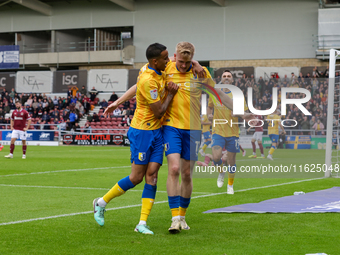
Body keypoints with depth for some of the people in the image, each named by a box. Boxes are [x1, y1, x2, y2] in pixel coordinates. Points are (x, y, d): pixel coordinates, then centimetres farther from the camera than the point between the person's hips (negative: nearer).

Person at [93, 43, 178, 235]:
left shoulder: (156, 71, 5)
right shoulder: (148, 80, -23)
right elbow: (159, 112, -19)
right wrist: (171, 93, -8)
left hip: (157, 131, 8)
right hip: (142, 131, -8)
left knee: (152, 175, -1)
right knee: (137, 177, -3)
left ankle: (142, 223, -1)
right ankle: (102, 202, 17)